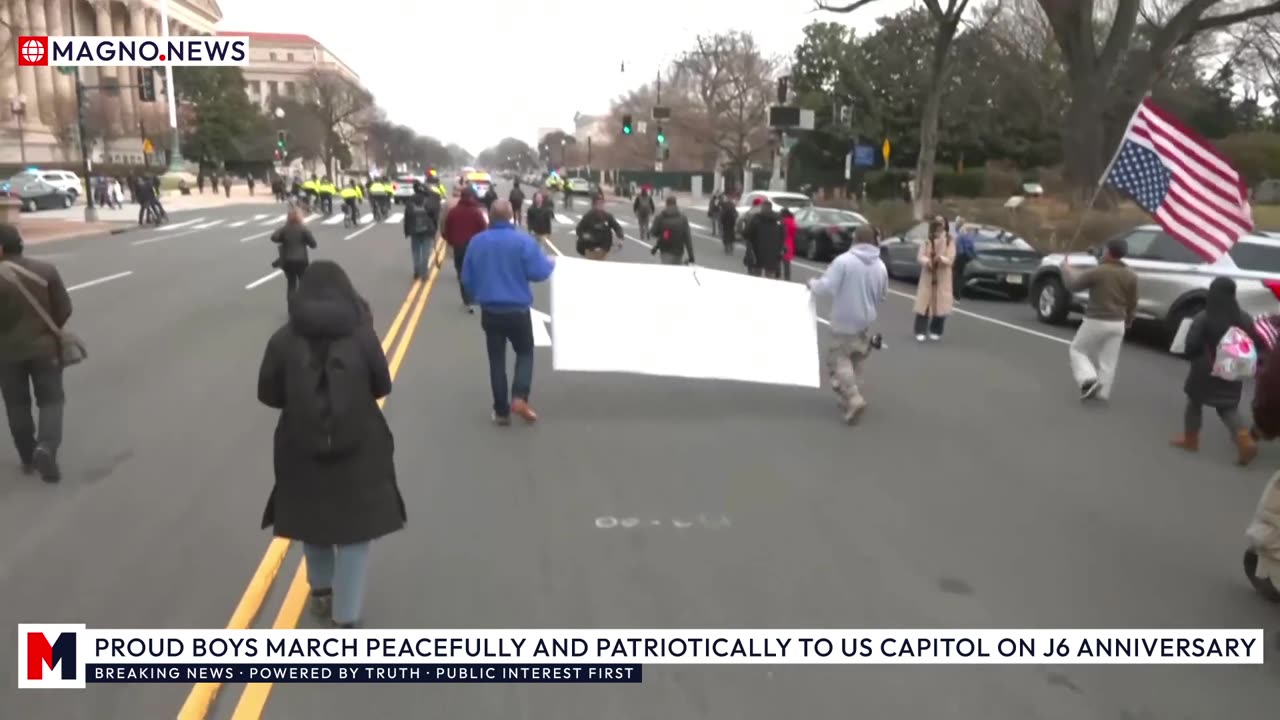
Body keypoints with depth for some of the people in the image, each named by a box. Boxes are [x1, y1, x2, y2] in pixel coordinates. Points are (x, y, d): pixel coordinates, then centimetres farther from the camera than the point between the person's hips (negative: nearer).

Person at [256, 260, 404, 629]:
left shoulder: (284, 339, -8)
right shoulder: (361, 334, -11)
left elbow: (267, 394, -3)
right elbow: (383, 386, -2)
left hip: (302, 448, 2)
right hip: (358, 447, -2)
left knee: (311, 519, 25)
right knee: (354, 530, 9)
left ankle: (321, 591, 44)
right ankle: (345, 619, 10)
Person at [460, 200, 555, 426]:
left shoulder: (476, 241, -1)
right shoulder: (523, 240, -12)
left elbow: (466, 278, 6)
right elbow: (538, 273, -13)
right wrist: (551, 264, 9)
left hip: (489, 312, 2)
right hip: (518, 311, -2)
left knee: (497, 359, 12)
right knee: (525, 353, 17)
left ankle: (501, 411, 15)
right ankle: (519, 398, -3)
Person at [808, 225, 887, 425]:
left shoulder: (843, 260, -16)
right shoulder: (880, 265, 3)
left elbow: (826, 287, -19)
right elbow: (884, 295, 12)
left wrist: (812, 284, 2)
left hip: (845, 321, -6)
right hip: (867, 321, 6)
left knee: (839, 360, 0)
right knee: (856, 362, 18)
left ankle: (853, 399, -16)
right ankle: (850, 399, 23)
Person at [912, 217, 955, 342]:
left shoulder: (949, 241, -3)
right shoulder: (927, 241, 2)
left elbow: (950, 259, -11)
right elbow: (920, 257, -6)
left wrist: (941, 259, -32)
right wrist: (927, 261, -28)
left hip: (942, 278, -1)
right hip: (927, 277, 1)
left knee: (940, 305, 3)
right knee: (924, 304, -2)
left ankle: (936, 331, 16)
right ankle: (920, 331, 3)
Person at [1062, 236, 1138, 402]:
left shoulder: (1097, 272, -14)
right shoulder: (1131, 276, 3)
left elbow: (1073, 285, -2)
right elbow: (1132, 304, 8)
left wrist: (1066, 267, 14)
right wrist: (1127, 322, 22)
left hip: (1096, 322, -5)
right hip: (1117, 323, 5)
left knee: (1077, 350, 11)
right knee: (1108, 361, 10)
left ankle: (1088, 380, -9)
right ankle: (1101, 394, 12)